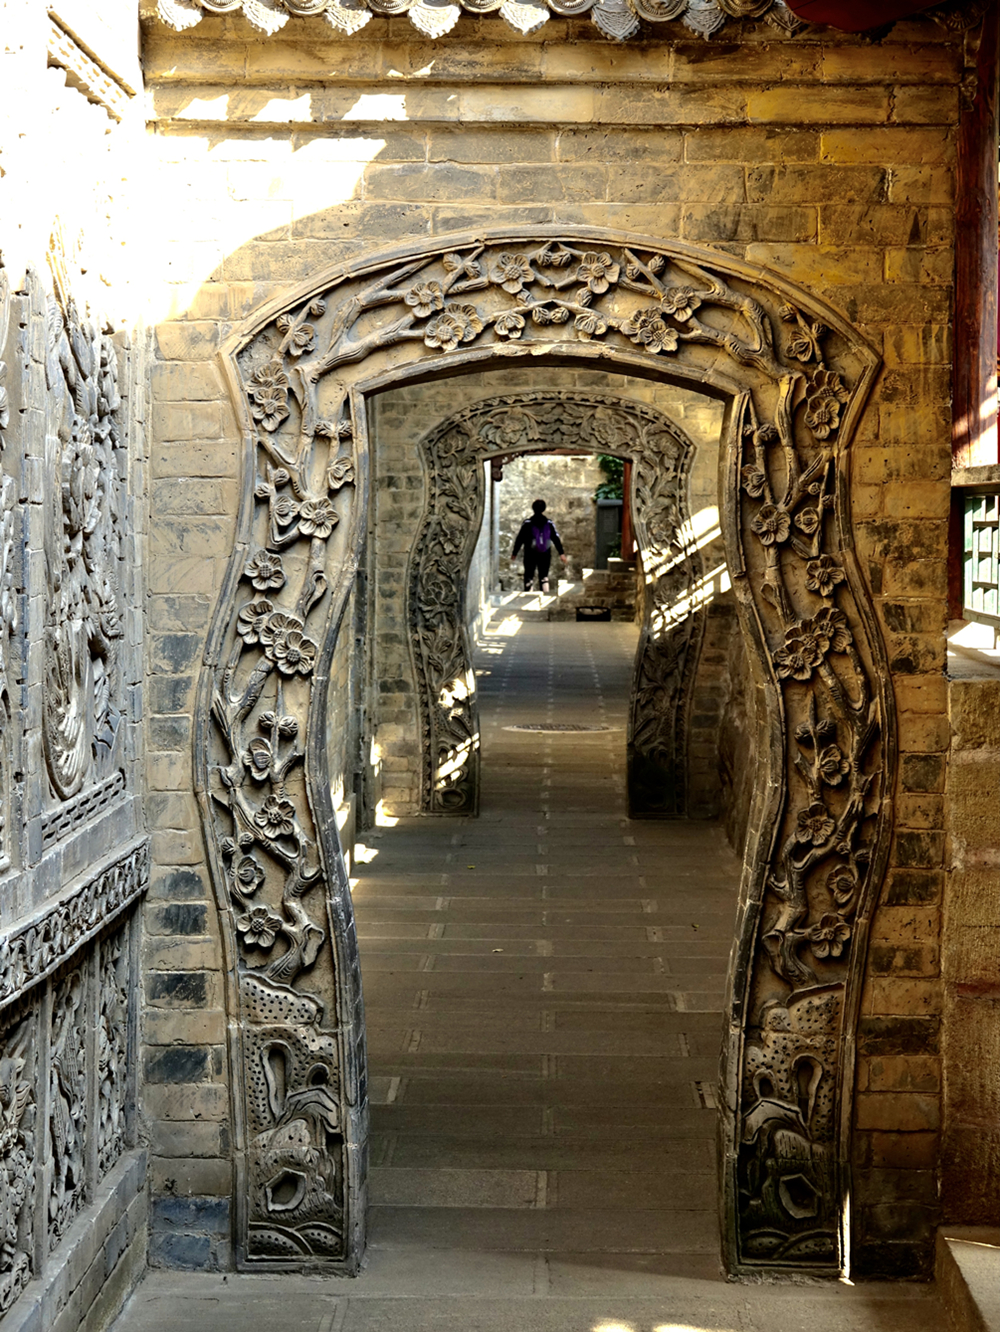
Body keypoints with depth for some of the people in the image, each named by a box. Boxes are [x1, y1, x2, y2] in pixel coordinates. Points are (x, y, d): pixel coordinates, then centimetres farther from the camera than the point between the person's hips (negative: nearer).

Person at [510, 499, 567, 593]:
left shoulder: (527, 523, -5)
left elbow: (520, 539, -3)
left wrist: (514, 553, 5)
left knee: (529, 575, 3)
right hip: (546, 554, 2)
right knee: (544, 575, 13)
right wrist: (561, 553, 7)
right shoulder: (549, 523, 1)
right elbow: (556, 538, 2)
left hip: (530, 554, -2)